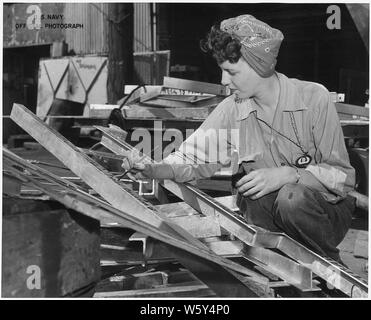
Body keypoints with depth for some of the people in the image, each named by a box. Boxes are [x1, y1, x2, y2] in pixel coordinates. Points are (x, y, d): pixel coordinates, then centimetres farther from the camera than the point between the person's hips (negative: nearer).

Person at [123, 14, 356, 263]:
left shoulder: (314, 98, -14)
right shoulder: (231, 110, -3)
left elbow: (342, 176, -14)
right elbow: (194, 160, -4)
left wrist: (287, 175, -29)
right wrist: (153, 169, -24)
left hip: (327, 212, -3)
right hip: (266, 211, 3)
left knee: (292, 197, -32)